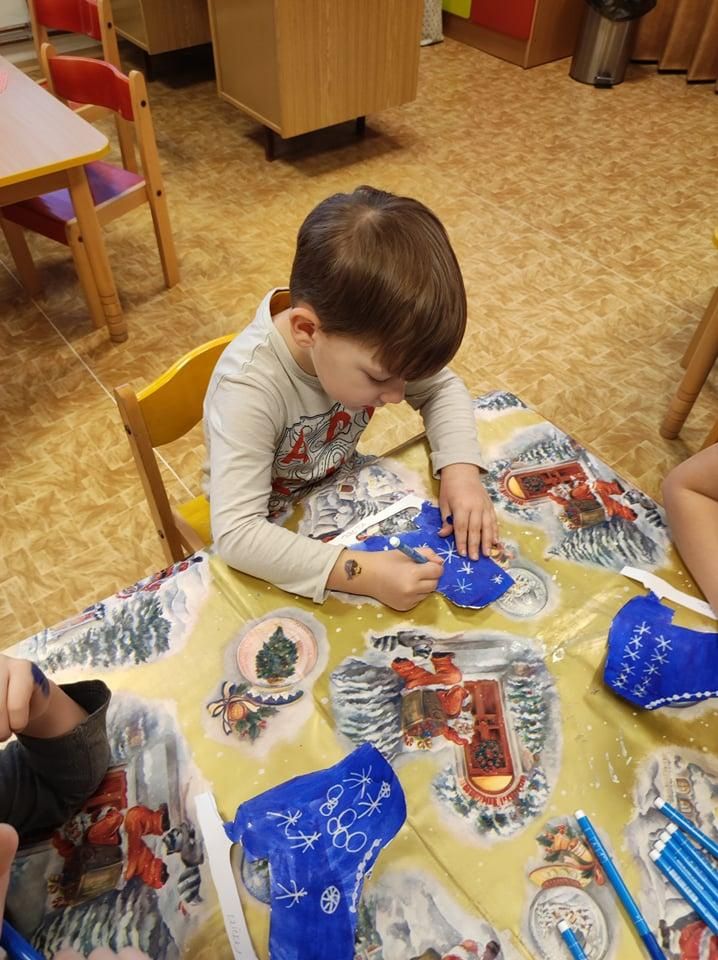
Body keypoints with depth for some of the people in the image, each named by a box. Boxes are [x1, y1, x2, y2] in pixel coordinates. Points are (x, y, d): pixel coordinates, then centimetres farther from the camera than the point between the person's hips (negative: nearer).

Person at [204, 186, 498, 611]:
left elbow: (443, 388, -6)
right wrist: (363, 573, -47)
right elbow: (236, 533, -40)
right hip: (273, 538, -5)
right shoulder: (250, 390, -37)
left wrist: (461, 469, -22)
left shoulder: (367, 332, -22)